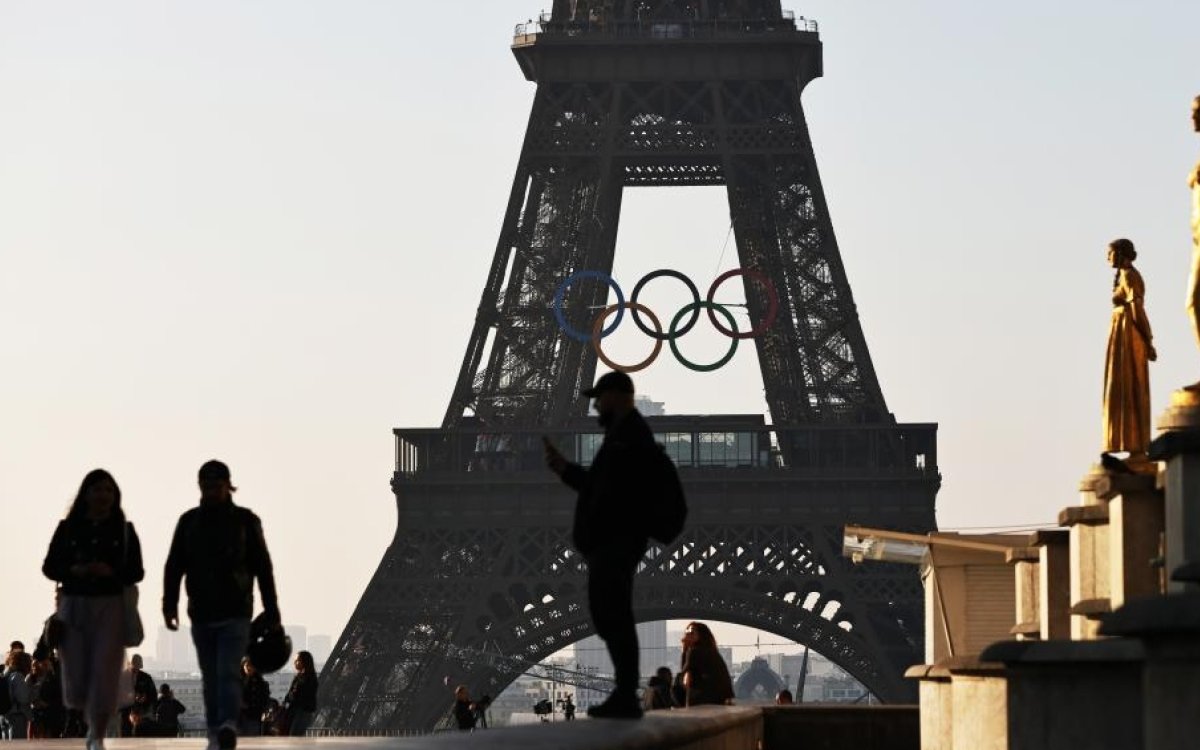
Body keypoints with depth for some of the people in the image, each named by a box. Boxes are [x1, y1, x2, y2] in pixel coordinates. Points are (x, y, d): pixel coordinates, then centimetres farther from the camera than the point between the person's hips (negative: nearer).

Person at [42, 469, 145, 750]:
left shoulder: (124, 531, 4)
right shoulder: (68, 528, 5)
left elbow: (136, 572, 3)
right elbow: (49, 567, 5)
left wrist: (110, 571, -16)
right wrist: (74, 571, -14)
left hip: (110, 606, -1)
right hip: (73, 605, 1)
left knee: (104, 674, -9)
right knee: (75, 675, 3)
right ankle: (93, 720, 33)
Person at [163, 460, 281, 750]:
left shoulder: (245, 520, 3)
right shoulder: (189, 522, 8)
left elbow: (263, 569, 5)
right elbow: (174, 566, 5)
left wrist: (272, 613, 2)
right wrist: (169, 604, -9)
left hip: (235, 614, -3)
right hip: (201, 615, 3)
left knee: (228, 672, -18)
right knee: (210, 678, 6)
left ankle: (228, 726, -31)